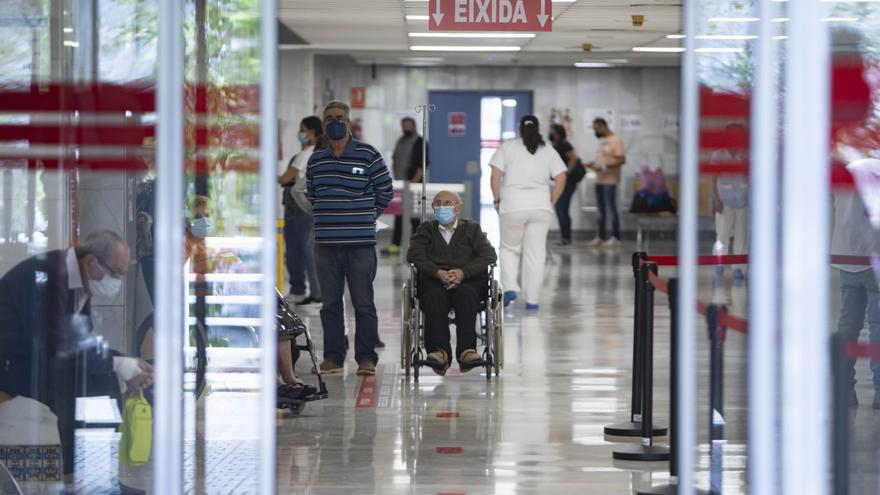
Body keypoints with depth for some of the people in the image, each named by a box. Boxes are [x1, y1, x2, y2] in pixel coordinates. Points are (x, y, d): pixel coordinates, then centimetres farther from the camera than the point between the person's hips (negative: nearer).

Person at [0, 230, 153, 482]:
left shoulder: (80, 280, 2)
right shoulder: (47, 273, -26)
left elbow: (84, 340, 7)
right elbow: (57, 345, -28)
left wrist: (126, 364, -8)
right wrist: (117, 364, -23)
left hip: (35, 356, 9)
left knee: (103, 378, -3)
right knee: (65, 379, -24)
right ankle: (73, 471, -14)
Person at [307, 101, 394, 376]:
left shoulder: (369, 156, -1)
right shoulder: (316, 160, 11)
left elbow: (385, 193, 6)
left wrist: (365, 218, 9)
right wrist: (327, 218, 13)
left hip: (360, 243, -4)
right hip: (326, 243, 4)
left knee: (363, 303, -1)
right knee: (330, 302, 7)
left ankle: (366, 358, 4)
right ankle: (333, 357, 13)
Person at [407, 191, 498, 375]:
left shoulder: (472, 229, 22)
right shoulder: (425, 230, 24)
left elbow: (489, 255, 5)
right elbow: (414, 256, 5)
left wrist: (463, 272, -12)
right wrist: (438, 273, -14)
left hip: (468, 280, 0)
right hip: (434, 281, 1)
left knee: (465, 294, -36)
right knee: (434, 298, -34)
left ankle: (467, 351, -45)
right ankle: (439, 351, -45)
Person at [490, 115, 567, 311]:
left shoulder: (508, 147, 3)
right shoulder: (549, 151, 9)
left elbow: (496, 174, -5)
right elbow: (561, 178, 2)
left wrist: (497, 200, 4)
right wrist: (552, 202, 10)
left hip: (513, 206, -1)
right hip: (541, 206, 1)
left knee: (509, 248, 15)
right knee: (536, 253, 6)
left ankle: (509, 287, -2)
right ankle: (532, 299, 5)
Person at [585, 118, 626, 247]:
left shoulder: (615, 141, -11)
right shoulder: (602, 141, 16)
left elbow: (622, 160, -17)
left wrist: (604, 167, -22)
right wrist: (593, 163, 8)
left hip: (610, 181, -9)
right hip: (599, 180, 9)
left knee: (611, 209, -5)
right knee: (601, 210, 11)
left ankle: (615, 238, 1)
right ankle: (601, 237, 16)